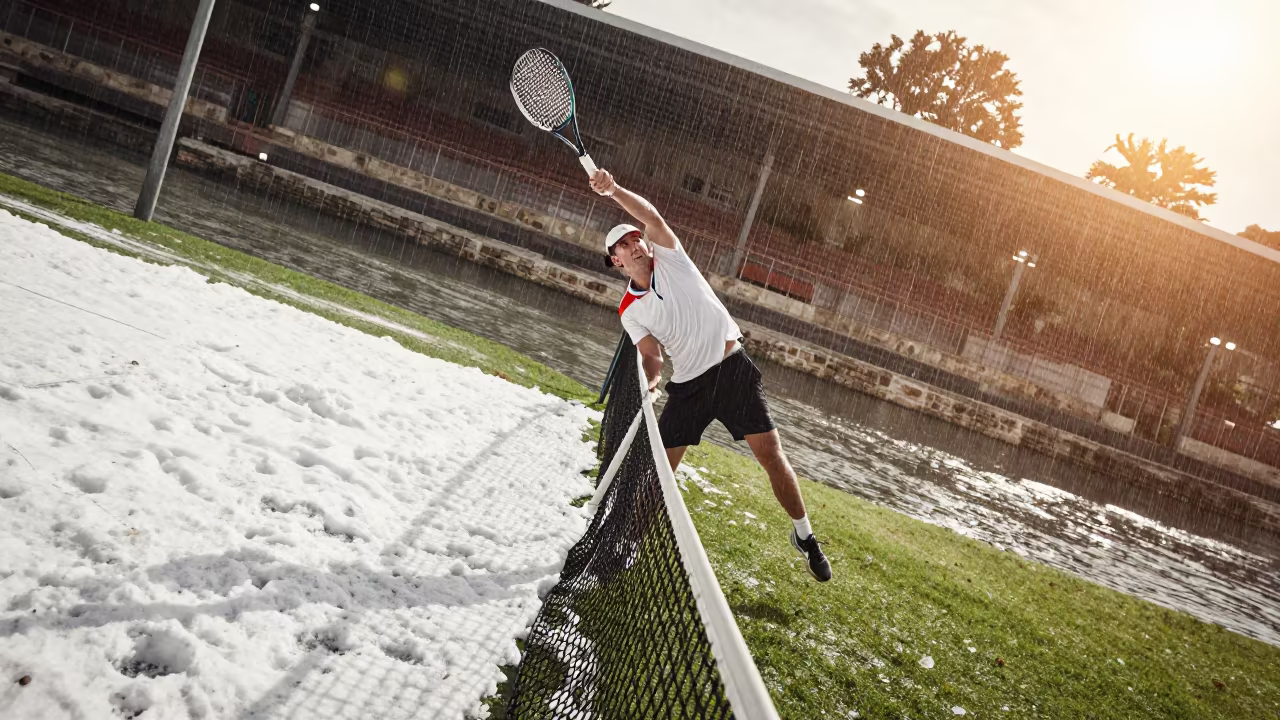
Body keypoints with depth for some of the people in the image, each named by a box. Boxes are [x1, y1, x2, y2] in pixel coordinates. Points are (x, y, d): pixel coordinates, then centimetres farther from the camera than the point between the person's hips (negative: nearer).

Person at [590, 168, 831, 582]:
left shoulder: (668, 257, 3)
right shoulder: (630, 311, 6)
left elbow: (651, 216, -13)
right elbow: (652, 356, -1)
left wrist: (613, 190, -26)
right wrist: (650, 378, -23)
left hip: (733, 368, -2)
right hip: (688, 384, 2)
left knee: (770, 453, -6)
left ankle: (803, 536, 10)